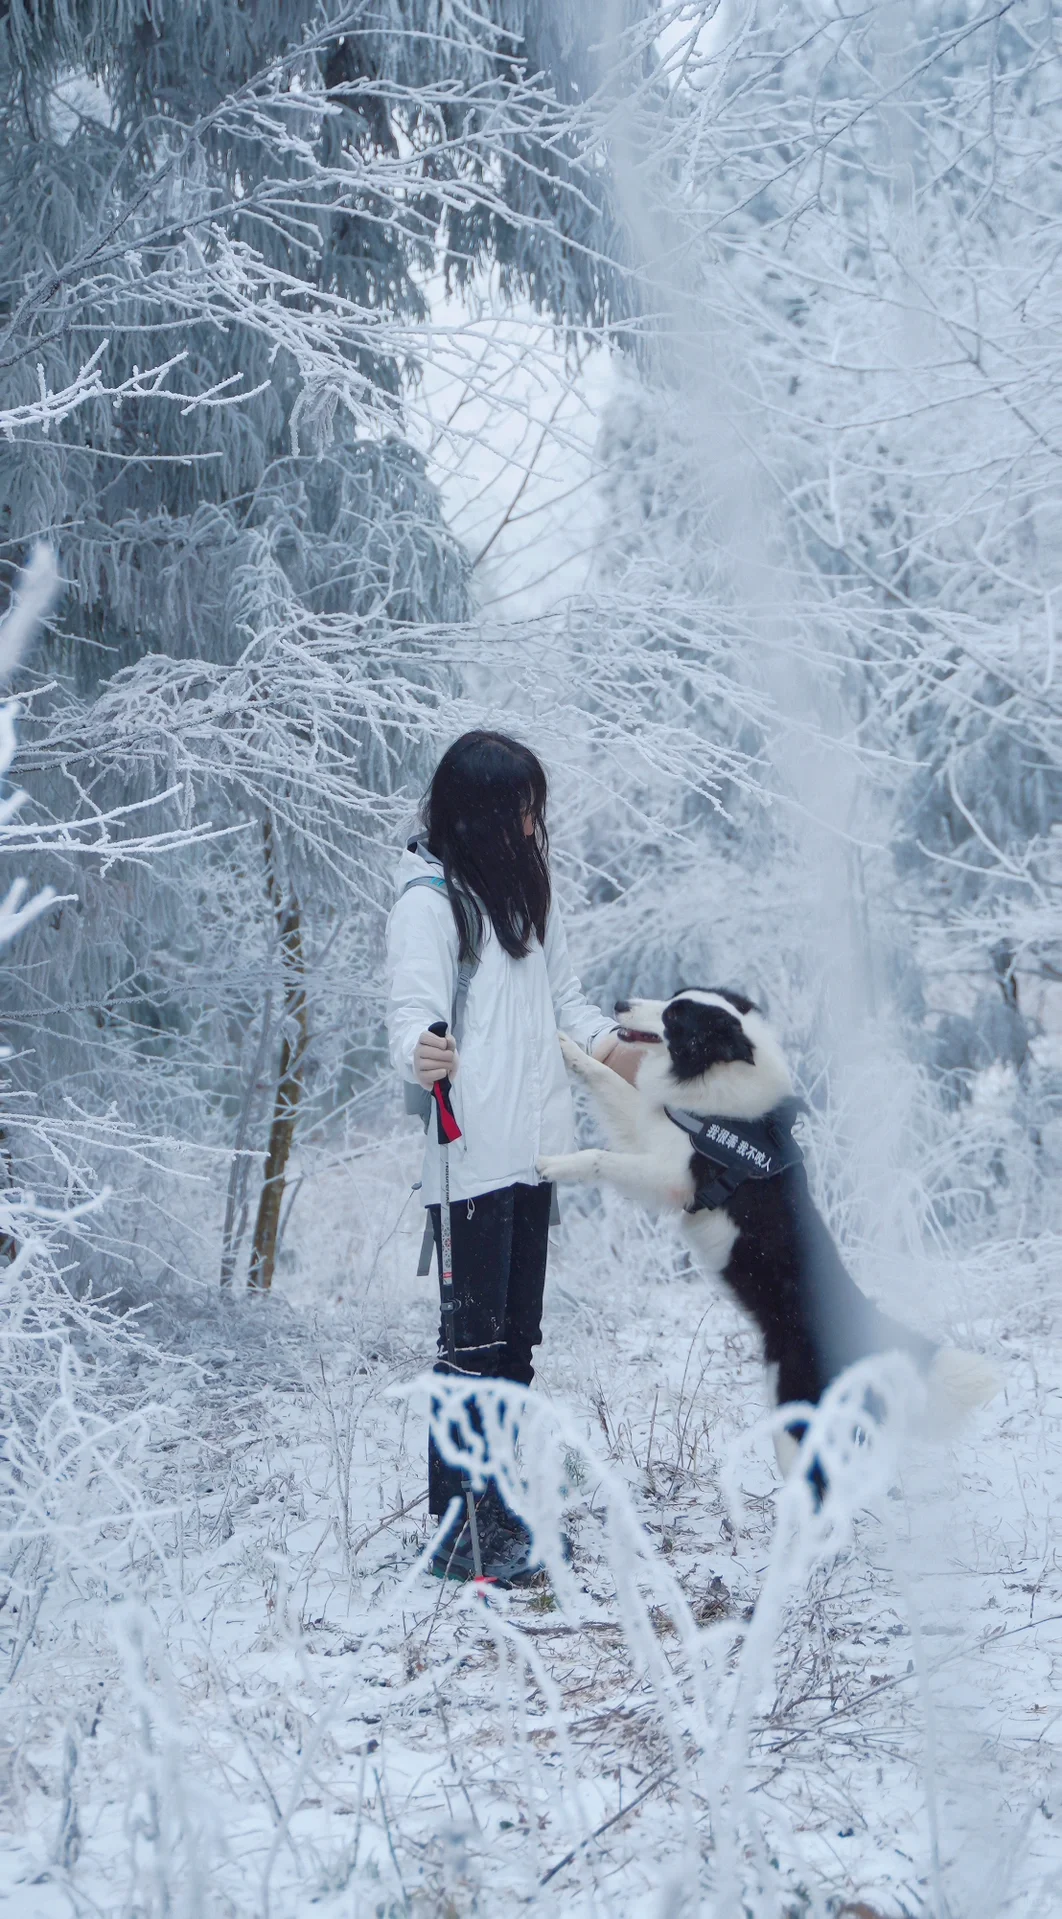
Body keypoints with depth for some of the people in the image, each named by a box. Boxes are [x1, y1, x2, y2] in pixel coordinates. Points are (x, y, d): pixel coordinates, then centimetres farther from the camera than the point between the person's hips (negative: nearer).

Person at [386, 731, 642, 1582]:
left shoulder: (527, 886, 15)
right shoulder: (430, 899, -10)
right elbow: (412, 1005, -21)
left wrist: (617, 1050, 12)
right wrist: (421, 1054, -42)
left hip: (534, 1148, 8)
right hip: (470, 1155, -8)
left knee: (517, 1338, 13)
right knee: (474, 1343, -6)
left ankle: (499, 1510, 23)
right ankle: (457, 1532, 0)